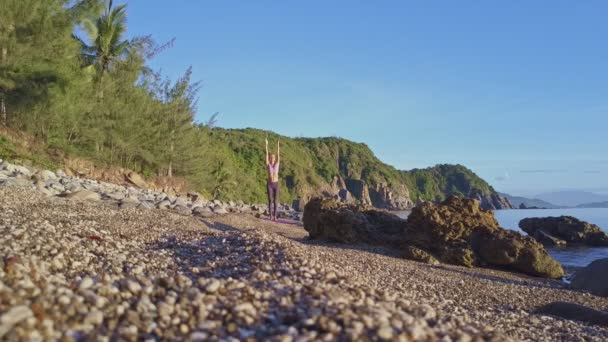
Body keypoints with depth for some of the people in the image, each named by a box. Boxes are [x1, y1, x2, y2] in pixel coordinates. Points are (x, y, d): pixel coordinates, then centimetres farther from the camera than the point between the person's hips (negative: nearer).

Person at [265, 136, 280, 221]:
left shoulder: (277, 164, 5)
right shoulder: (268, 165, 1)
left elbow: (278, 155, 0)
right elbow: (267, 154, -2)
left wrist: (278, 145, -4)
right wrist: (266, 145, -5)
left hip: (276, 184, 1)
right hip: (269, 184, -1)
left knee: (276, 200, 2)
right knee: (270, 200, -5)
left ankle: (275, 215, 6)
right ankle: (271, 215, -1)